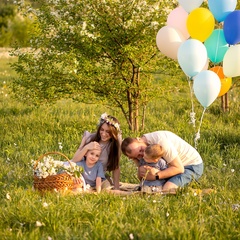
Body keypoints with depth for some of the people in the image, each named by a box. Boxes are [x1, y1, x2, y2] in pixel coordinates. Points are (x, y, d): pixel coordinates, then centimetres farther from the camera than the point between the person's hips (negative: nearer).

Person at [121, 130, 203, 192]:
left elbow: (179, 168, -28)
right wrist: (140, 170, -29)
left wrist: (156, 176, -36)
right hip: (177, 164, 8)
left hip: (192, 165, -8)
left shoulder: (160, 141, -32)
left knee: (165, 190, -29)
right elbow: (142, 178, -5)